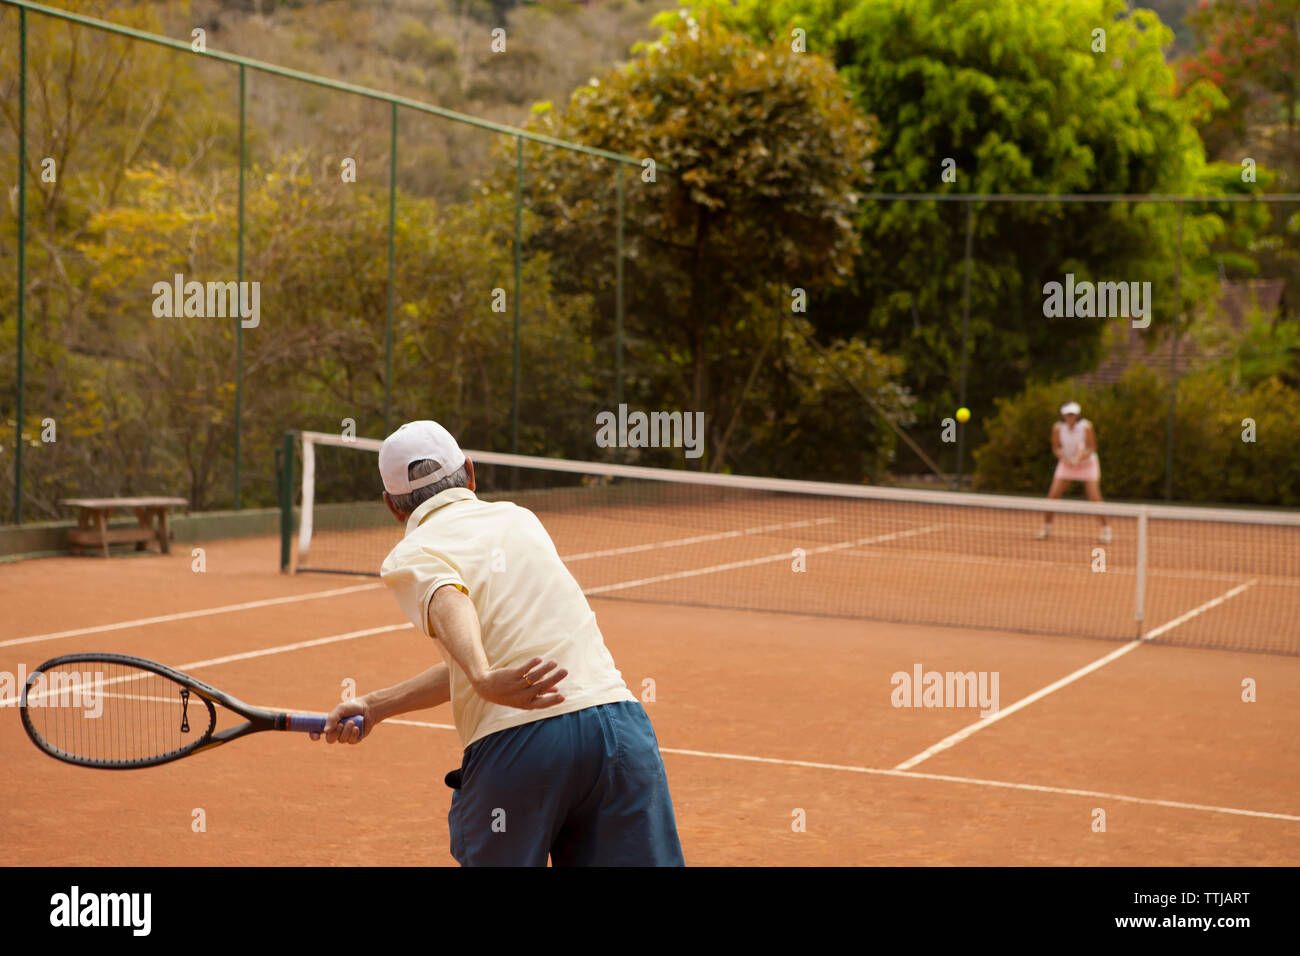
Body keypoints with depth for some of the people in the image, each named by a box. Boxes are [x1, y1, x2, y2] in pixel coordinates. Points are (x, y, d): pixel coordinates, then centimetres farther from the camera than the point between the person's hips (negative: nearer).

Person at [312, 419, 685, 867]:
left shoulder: (409, 557, 9)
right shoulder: (518, 517, 24)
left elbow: (450, 604, -16)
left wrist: (485, 679, -34)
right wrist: (374, 707, 24)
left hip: (515, 745, -4)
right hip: (617, 720, 4)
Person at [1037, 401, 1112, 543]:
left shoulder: (1086, 427, -21)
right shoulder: (1058, 428, -15)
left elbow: (1092, 448, -15)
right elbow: (1056, 448, -5)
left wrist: (1079, 459, -31)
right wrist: (1065, 459, -24)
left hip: (1088, 463, -2)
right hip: (1067, 463, 2)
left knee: (1094, 498, -11)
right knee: (1052, 495, -8)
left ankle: (1105, 530, 4)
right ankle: (1046, 527, 10)